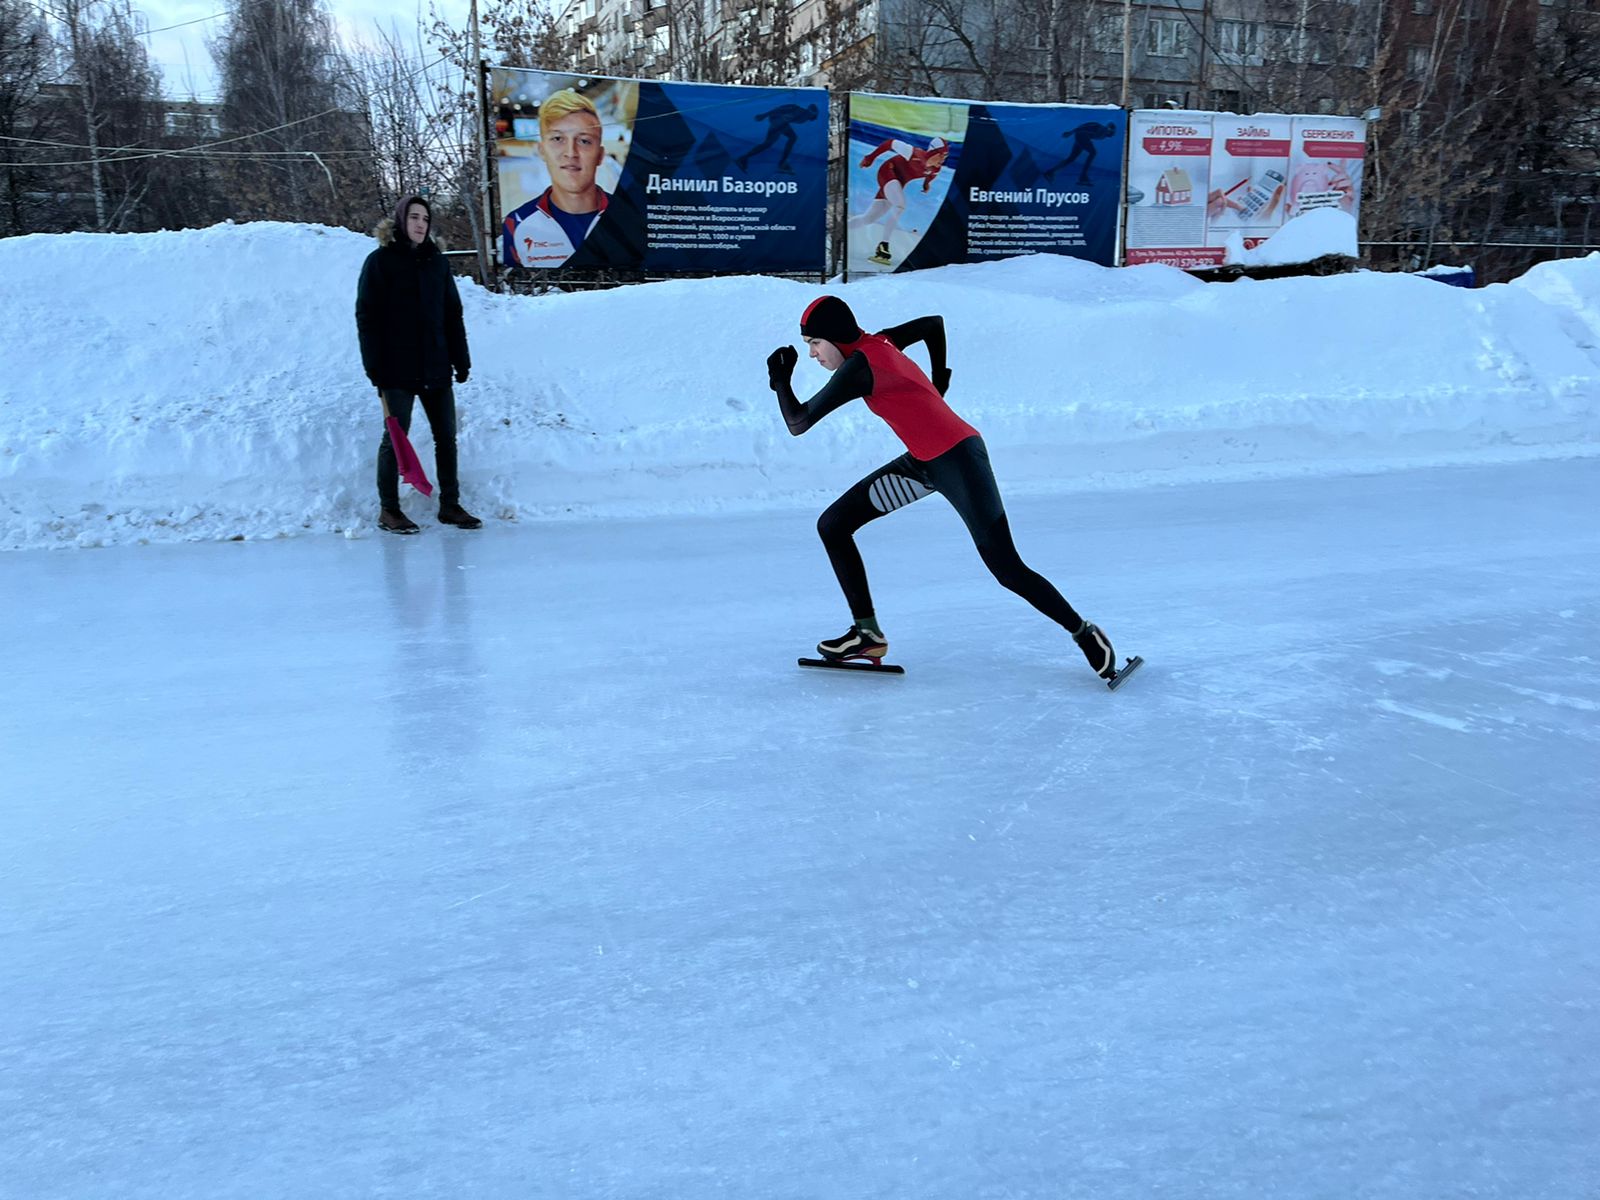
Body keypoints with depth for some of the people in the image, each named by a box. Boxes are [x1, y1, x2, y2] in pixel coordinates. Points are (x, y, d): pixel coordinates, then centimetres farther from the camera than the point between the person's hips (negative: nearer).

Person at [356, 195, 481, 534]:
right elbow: (367, 316, -6)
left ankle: (450, 505, 17)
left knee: (446, 436, 7)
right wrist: (375, 368, -12)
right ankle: (388, 510, 10)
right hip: (397, 369, -5)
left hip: (436, 368, 5)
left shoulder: (437, 261, 11)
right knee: (395, 437, 0)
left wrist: (461, 360, 7)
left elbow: (452, 313, 13)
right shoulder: (380, 261, -3)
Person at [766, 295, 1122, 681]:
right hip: (924, 463, 10)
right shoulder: (876, 343, 6)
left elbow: (797, 424, -16)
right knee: (832, 525, 5)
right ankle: (868, 632, 9)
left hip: (958, 460, -10)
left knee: (1008, 571, -6)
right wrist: (938, 383, 26)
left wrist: (780, 380, 0)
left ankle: (1084, 633, 13)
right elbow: (934, 323, 23)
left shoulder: (858, 367, -19)